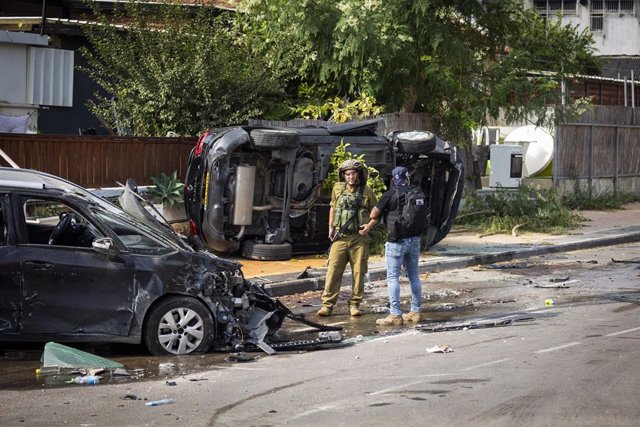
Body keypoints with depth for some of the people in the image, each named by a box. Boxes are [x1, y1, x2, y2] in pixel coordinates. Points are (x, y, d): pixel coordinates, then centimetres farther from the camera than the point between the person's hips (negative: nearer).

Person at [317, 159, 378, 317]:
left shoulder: (367, 192, 0)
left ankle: (354, 304, 13)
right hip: (340, 237, 1)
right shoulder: (338, 188, 5)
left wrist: (369, 226, -10)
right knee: (333, 270, -6)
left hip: (359, 238, -1)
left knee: (358, 272, 3)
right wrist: (330, 228, 15)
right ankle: (327, 305, -5)